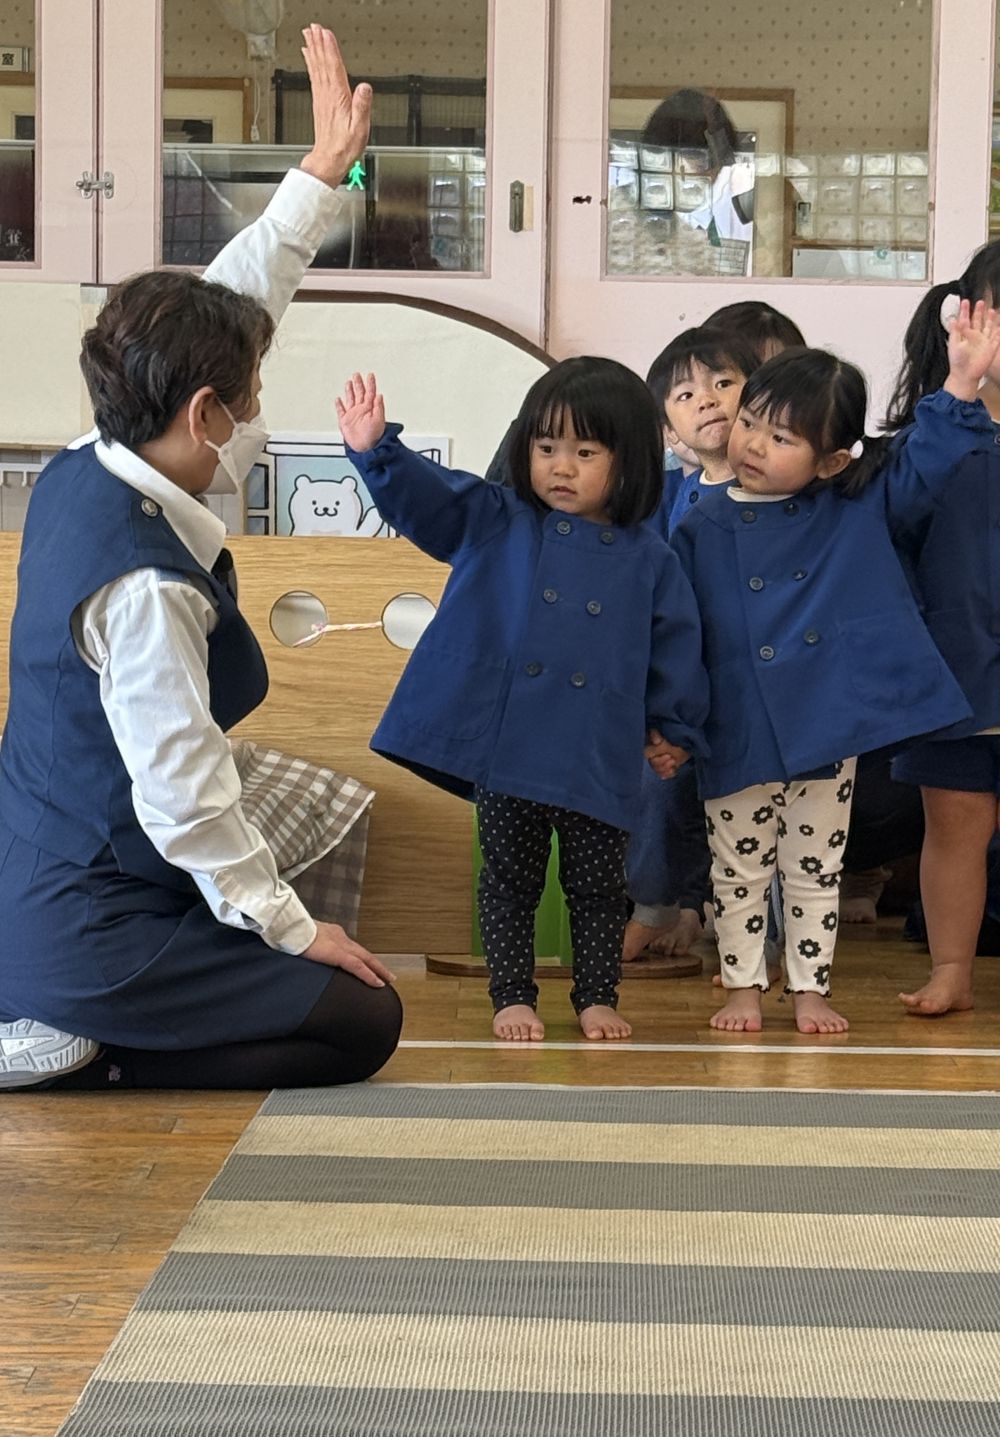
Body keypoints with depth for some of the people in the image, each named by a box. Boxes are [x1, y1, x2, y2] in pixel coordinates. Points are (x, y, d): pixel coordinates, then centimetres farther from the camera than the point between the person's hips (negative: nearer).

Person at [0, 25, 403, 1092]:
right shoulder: (145, 585, -26)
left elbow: (226, 309, 8)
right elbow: (184, 802, -23)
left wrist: (325, 166, 12)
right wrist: (292, 926, -9)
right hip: (87, 933, -9)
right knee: (363, 1022, 0)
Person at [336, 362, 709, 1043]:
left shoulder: (648, 559, 4)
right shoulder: (494, 524, 3)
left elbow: (675, 646, 9)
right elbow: (424, 495, -9)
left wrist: (676, 728, 7)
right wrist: (377, 449, -26)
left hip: (598, 757, 0)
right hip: (505, 748, 0)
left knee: (597, 884, 10)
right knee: (510, 878, 10)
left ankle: (598, 998, 24)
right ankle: (513, 998, 21)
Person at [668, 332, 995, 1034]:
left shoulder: (857, 509, 0)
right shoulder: (702, 527, -3)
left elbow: (921, 478, -2)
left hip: (831, 733, 1)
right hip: (739, 737, -1)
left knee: (817, 871, 13)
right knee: (740, 872, 11)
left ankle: (811, 989, 25)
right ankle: (744, 986, 26)